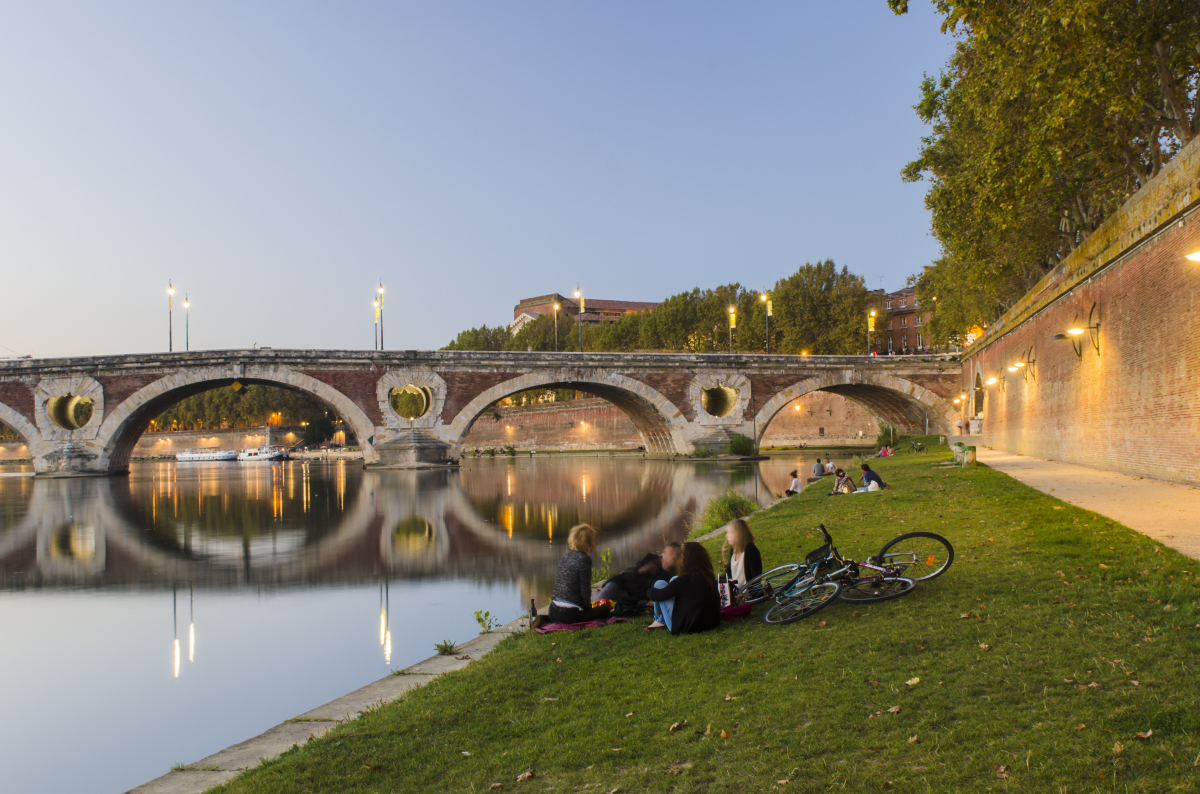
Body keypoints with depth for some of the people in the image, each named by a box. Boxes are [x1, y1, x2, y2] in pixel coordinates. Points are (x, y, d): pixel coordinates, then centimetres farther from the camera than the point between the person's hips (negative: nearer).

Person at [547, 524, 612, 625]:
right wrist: (588, 607, 6)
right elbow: (585, 589, -14)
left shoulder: (565, 556, 13)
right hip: (570, 614, -8)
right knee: (605, 610, 16)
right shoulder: (584, 559, -12)